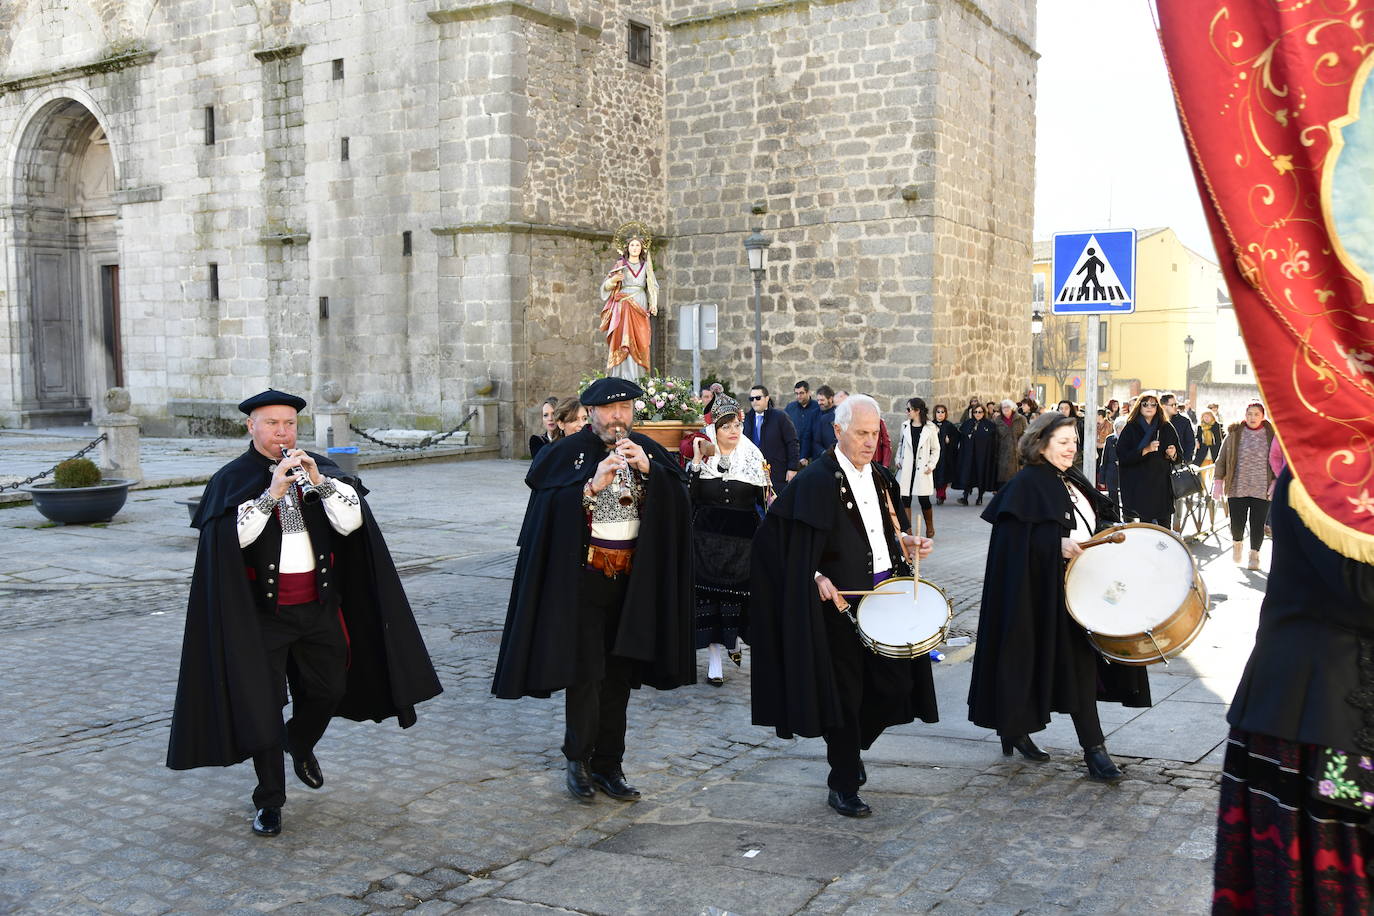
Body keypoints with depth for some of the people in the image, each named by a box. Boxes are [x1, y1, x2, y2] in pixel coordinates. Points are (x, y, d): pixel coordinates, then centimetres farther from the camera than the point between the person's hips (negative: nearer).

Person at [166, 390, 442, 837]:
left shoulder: (320, 468, 3)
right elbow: (232, 535, -20)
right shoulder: (232, 479, -5)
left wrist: (318, 480, -21)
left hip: (318, 605, 3)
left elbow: (352, 521, -8)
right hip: (263, 611, -3)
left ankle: (299, 742, 45)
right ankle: (269, 801, 14)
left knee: (329, 689, 13)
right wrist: (273, 491, -28)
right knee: (263, 704, 0)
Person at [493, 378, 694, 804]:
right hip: (582, 577, -4)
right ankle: (578, 760, 15)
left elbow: (681, 501, -2)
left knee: (619, 674, 10)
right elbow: (547, 509, -14)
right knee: (584, 669, -2)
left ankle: (608, 765, 21)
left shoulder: (648, 450, 6)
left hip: (633, 579, 4)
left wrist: (649, 470, -15)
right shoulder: (568, 452, -5)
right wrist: (591, 485, -23)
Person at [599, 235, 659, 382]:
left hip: (640, 306, 2)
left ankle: (636, 376, -5)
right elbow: (606, 285, 7)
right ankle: (624, 375, -21)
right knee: (624, 338, -16)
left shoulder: (646, 266, 16)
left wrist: (653, 304, 3)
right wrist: (614, 279, -15)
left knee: (639, 341, -5)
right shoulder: (620, 264, 9)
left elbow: (652, 287, 17)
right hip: (624, 305, -2)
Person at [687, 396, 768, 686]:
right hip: (708, 538, -1)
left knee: (739, 593, 5)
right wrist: (697, 463, -15)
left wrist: (767, 484, -13)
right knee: (710, 594, -1)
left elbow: (763, 500, 6)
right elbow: (689, 496, -9)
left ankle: (733, 639, 34)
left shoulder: (753, 457, 3)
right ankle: (714, 659, 7)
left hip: (743, 538, 1)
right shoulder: (703, 455, 1)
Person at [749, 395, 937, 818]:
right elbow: (797, 549, -13)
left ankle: (850, 748, 34)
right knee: (845, 694, 1)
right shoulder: (817, 480, -11)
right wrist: (818, 578, -26)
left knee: (896, 684, 8)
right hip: (840, 600, -6)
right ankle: (843, 786, 16)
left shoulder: (880, 477, 11)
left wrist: (909, 542, 2)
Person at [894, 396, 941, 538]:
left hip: (922, 469, -3)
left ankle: (930, 528, 21)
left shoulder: (930, 428, -3)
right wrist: (898, 460, 6)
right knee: (905, 499, 1)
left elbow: (936, 449, 3)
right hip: (906, 468, 3)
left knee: (924, 500, -1)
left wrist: (931, 465, -5)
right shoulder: (905, 426, 7)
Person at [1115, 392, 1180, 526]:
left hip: (1162, 485, 3)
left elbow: (1178, 457, 18)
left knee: (1165, 529, 0)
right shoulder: (1131, 428, 1)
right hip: (1139, 487, -3)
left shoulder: (1166, 428, 11)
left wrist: (1173, 455, -5)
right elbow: (1122, 456, -8)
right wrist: (1145, 450, -17)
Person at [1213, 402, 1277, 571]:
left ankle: (1254, 554, 19)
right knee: (1237, 522, 1)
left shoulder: (1271, 435, 3)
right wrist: (1219, 481, 2)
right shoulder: (1234, 434, 3)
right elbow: (1221, 460, 6)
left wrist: (1276, 482, -2)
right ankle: (1237, 542, 33)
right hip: (1237, 488, 0)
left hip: (1262, 489, 0)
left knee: (1258, 524, 0)